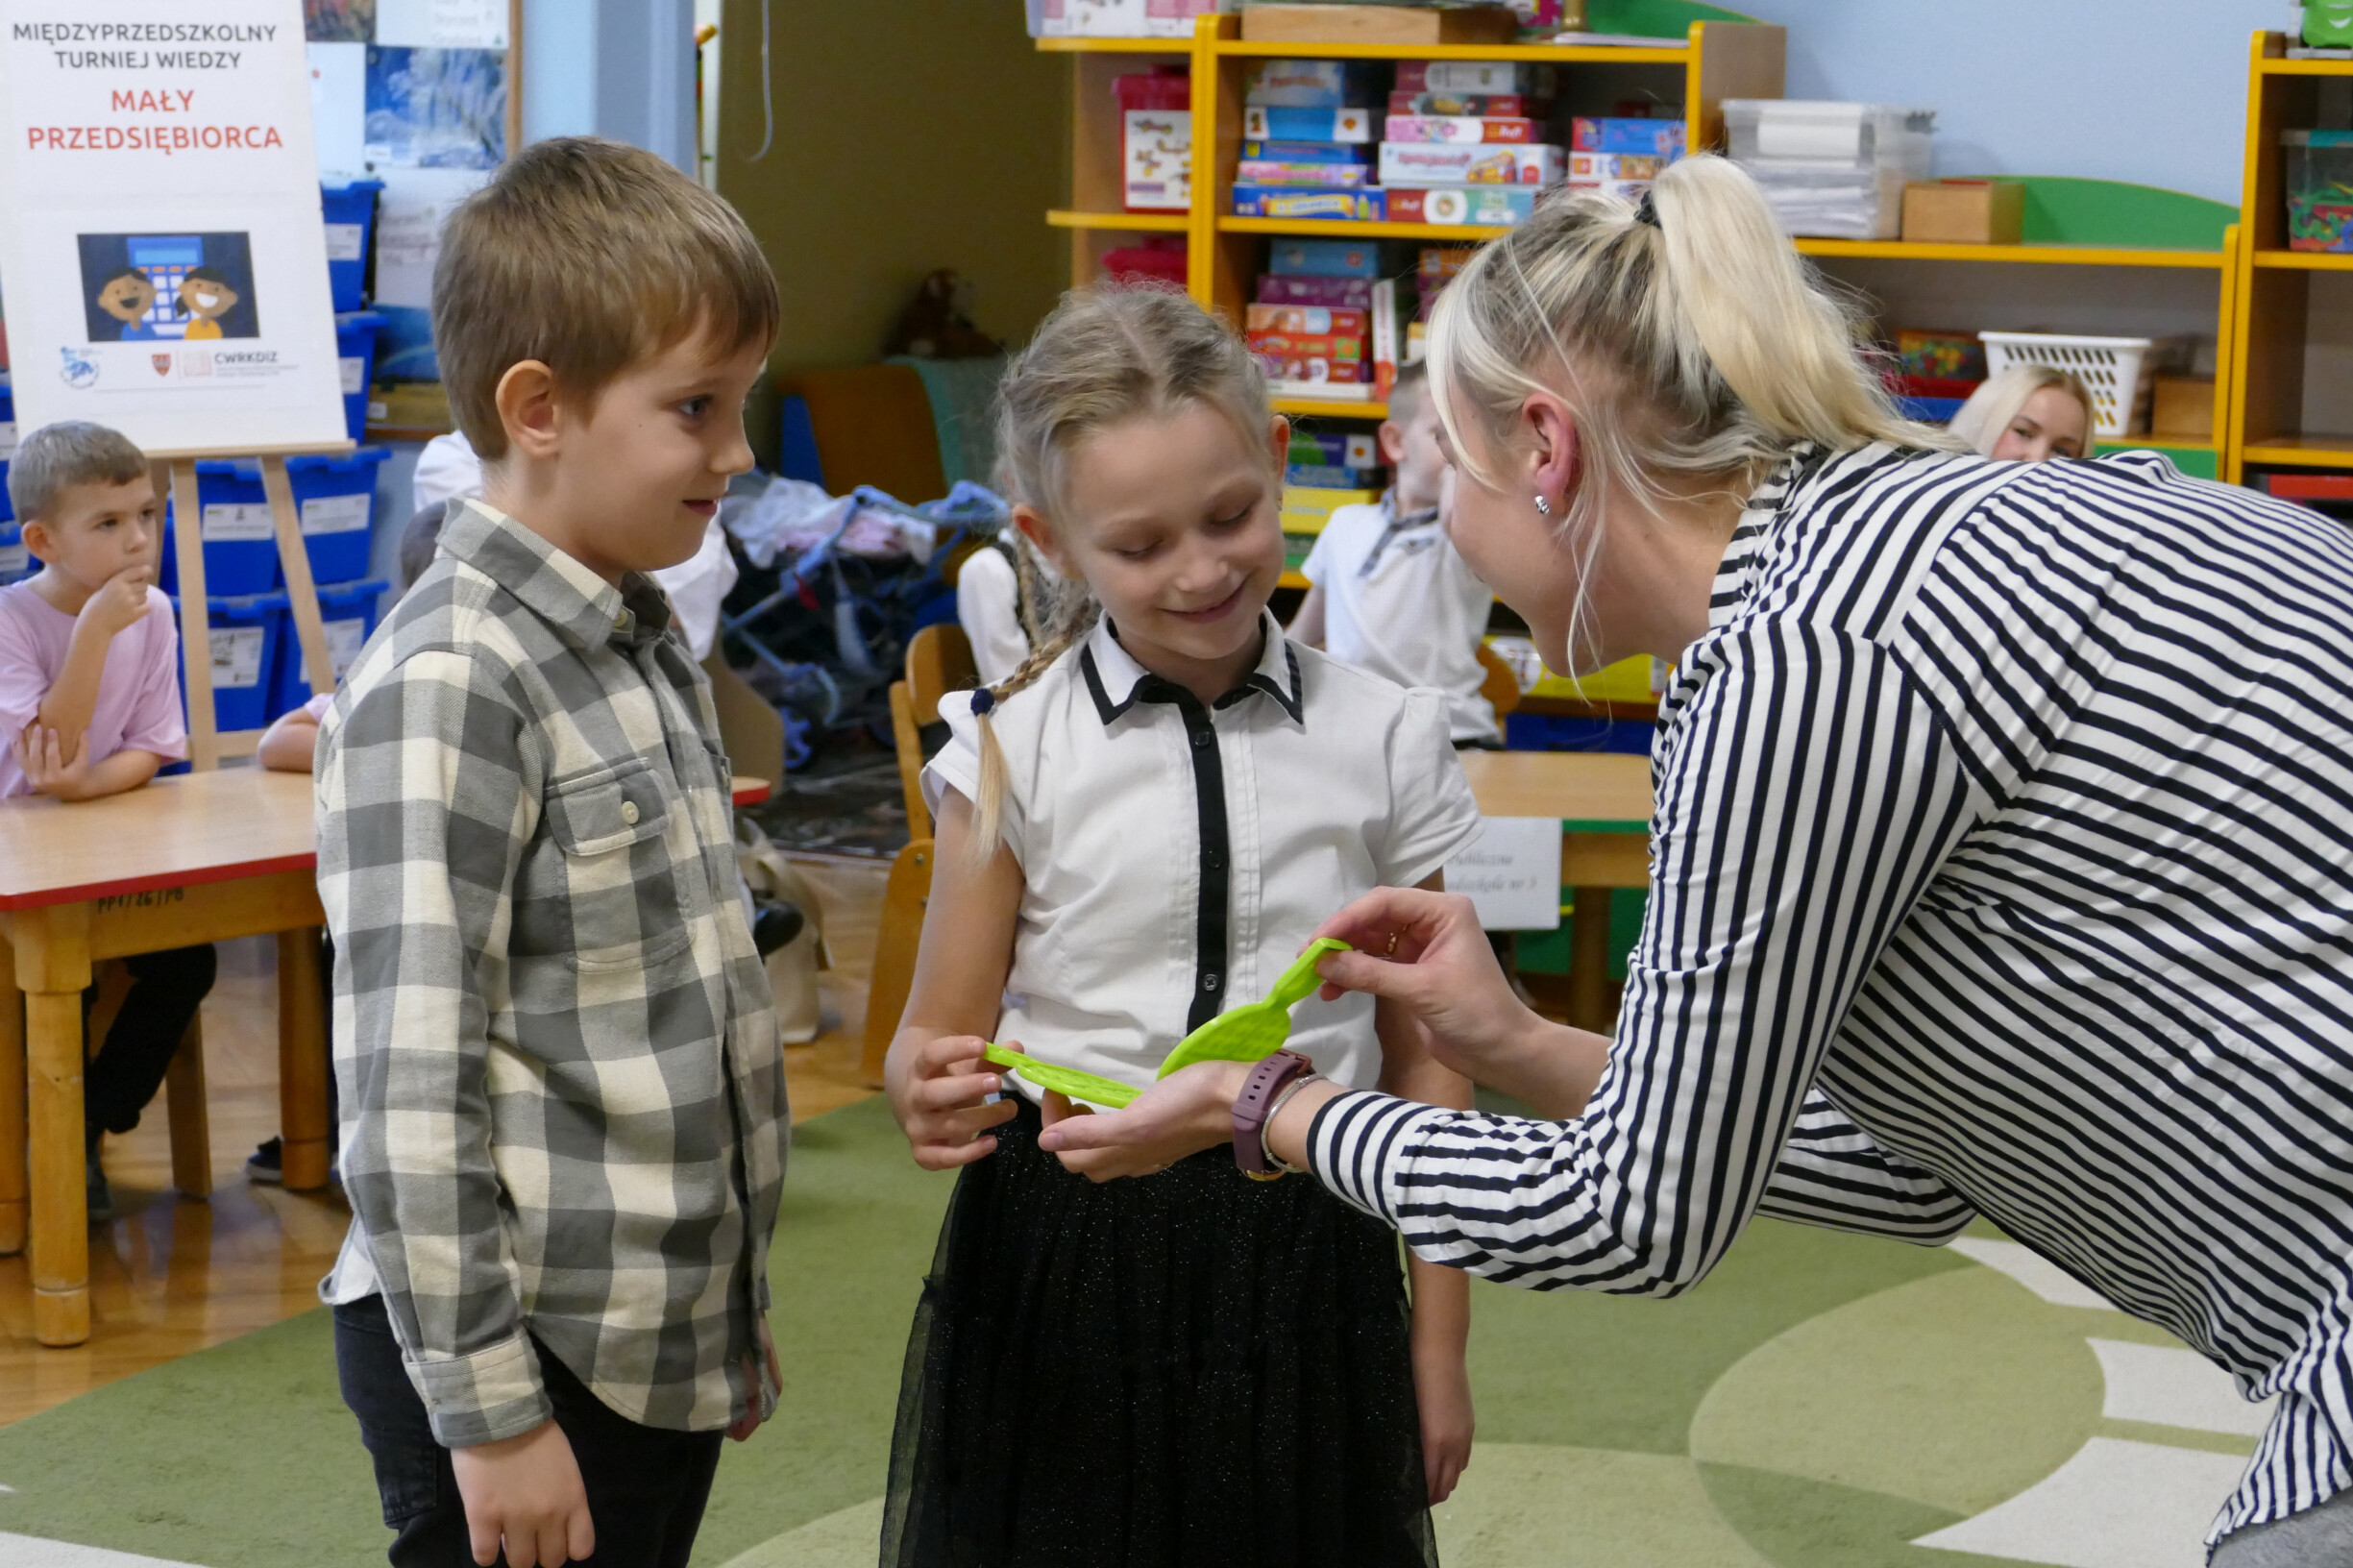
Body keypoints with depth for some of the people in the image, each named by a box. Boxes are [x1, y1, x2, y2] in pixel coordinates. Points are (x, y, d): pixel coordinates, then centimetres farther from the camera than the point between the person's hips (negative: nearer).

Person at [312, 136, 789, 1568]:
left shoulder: (649, 650, 11)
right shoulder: (448, 686, -17)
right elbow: (410, 1084, -20)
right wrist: (489, 1411, -19)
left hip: (667, 1336, 8)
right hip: (519, 1349, -8)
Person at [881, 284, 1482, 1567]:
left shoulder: (1381, 743, -1)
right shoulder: (1016, 750, -4)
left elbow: (1426, 1064, 4)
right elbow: (938, 1032, 1)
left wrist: (1437, 1345, 6)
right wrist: (928, 1092, -24)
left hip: (1302, 1255, 1)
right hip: (1063, 1255, -1)